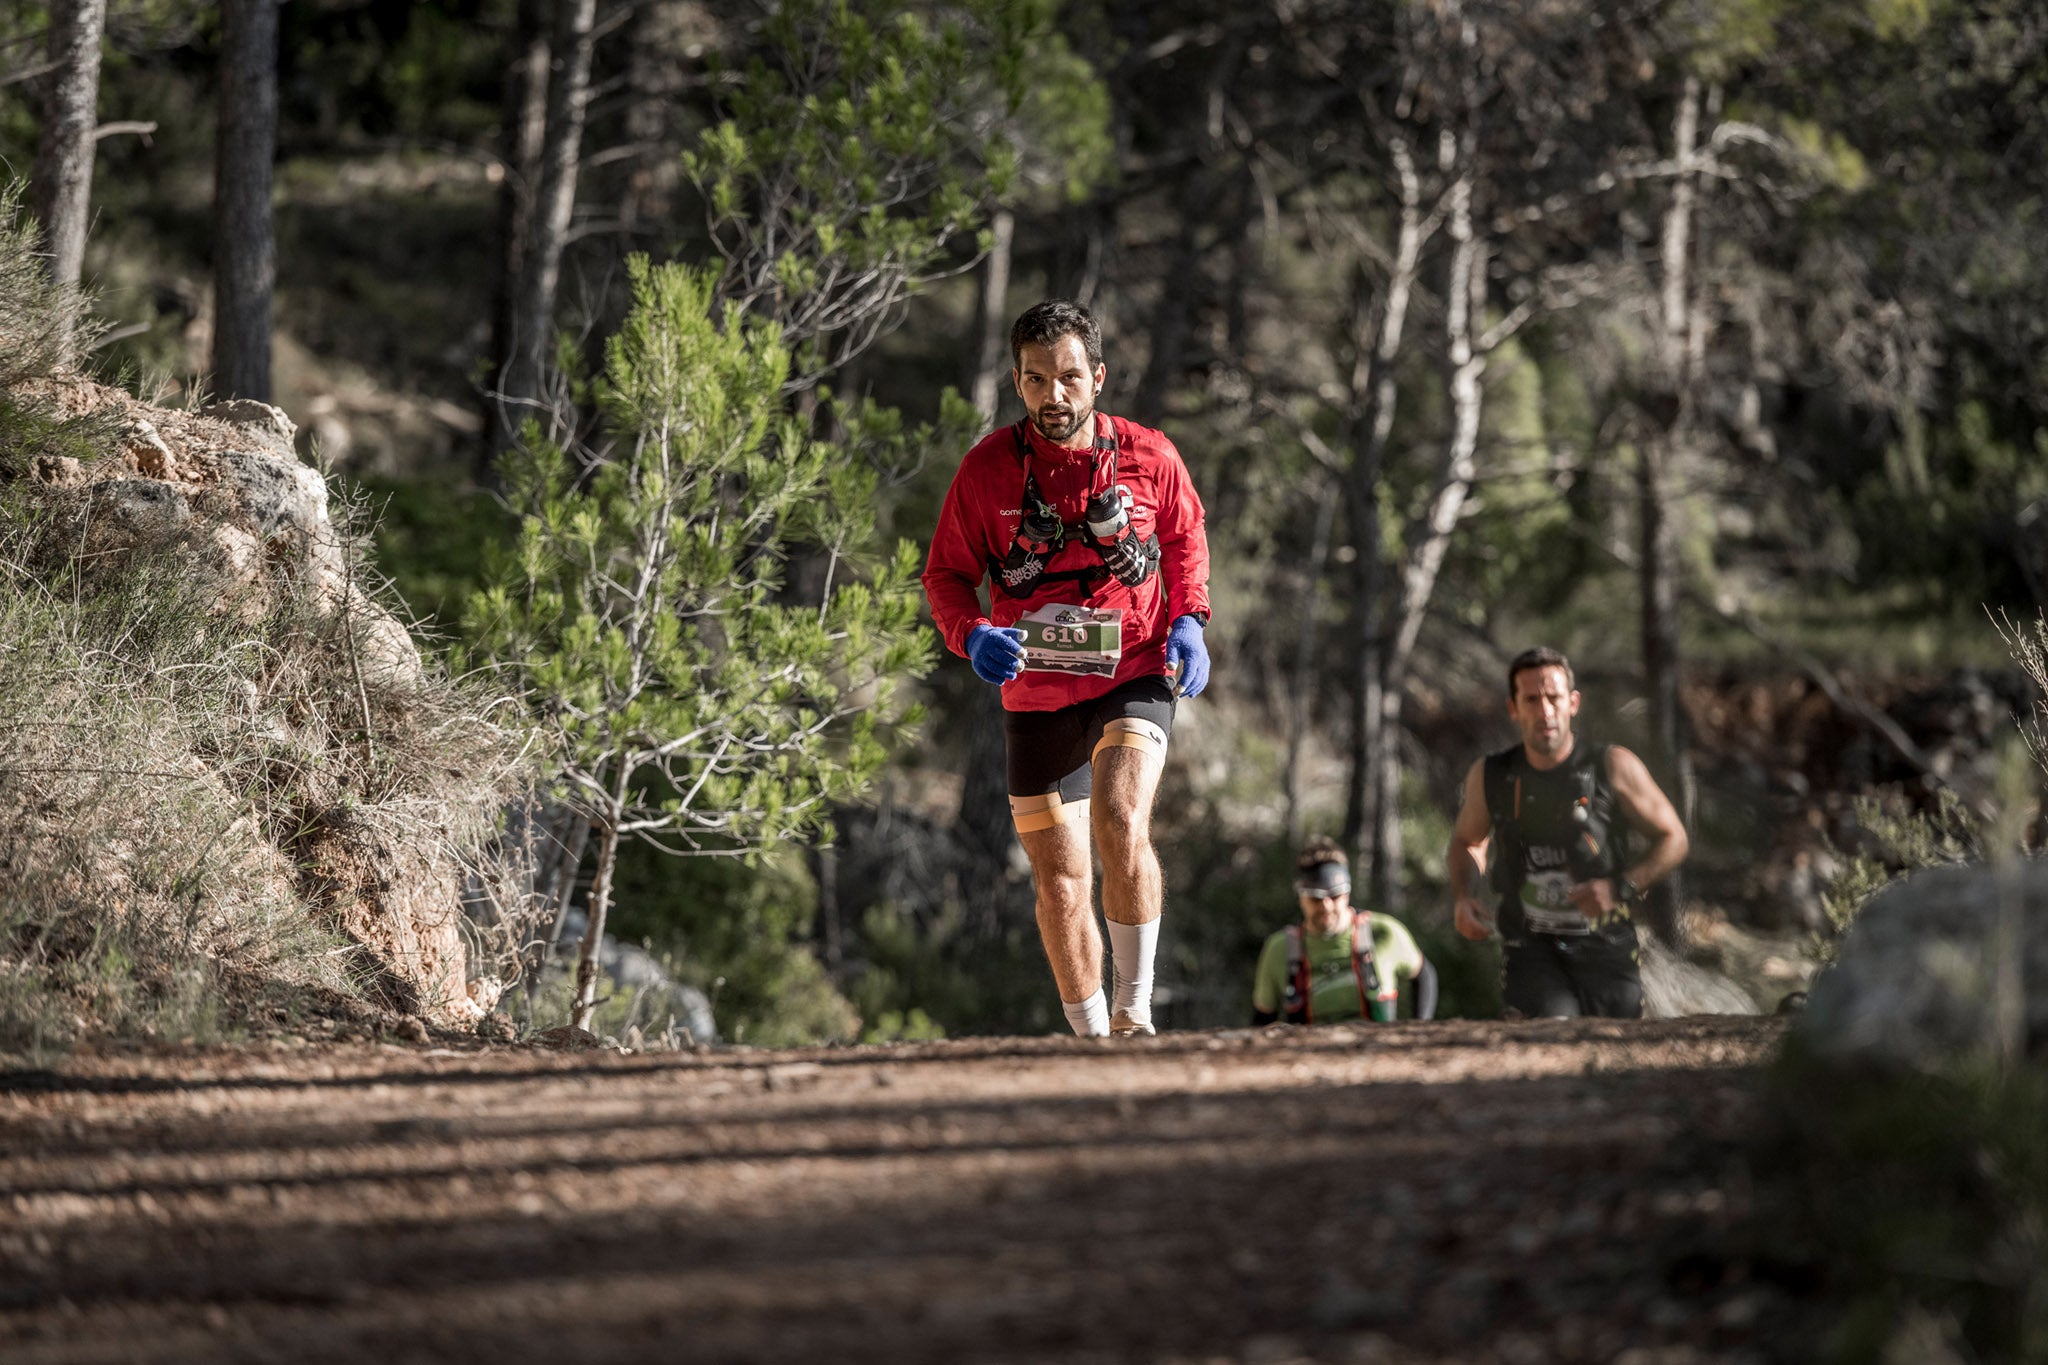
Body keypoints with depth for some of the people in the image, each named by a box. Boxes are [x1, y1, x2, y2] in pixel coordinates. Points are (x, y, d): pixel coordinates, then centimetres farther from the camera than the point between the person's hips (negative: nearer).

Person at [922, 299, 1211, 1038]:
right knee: (1061, 882, 8)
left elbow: (1186, 536, 13)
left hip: (1134, 678, -2)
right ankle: (1092, 1039, 24)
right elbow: (946, 574, 2)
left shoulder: (1147, 456, -7)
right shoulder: (987, 468, -8)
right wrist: (973, 636, -18)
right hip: (1035, 693, 2)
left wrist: (1188, 621, -2)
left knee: (1121, 823, -28)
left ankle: (1135, 1011, -17)